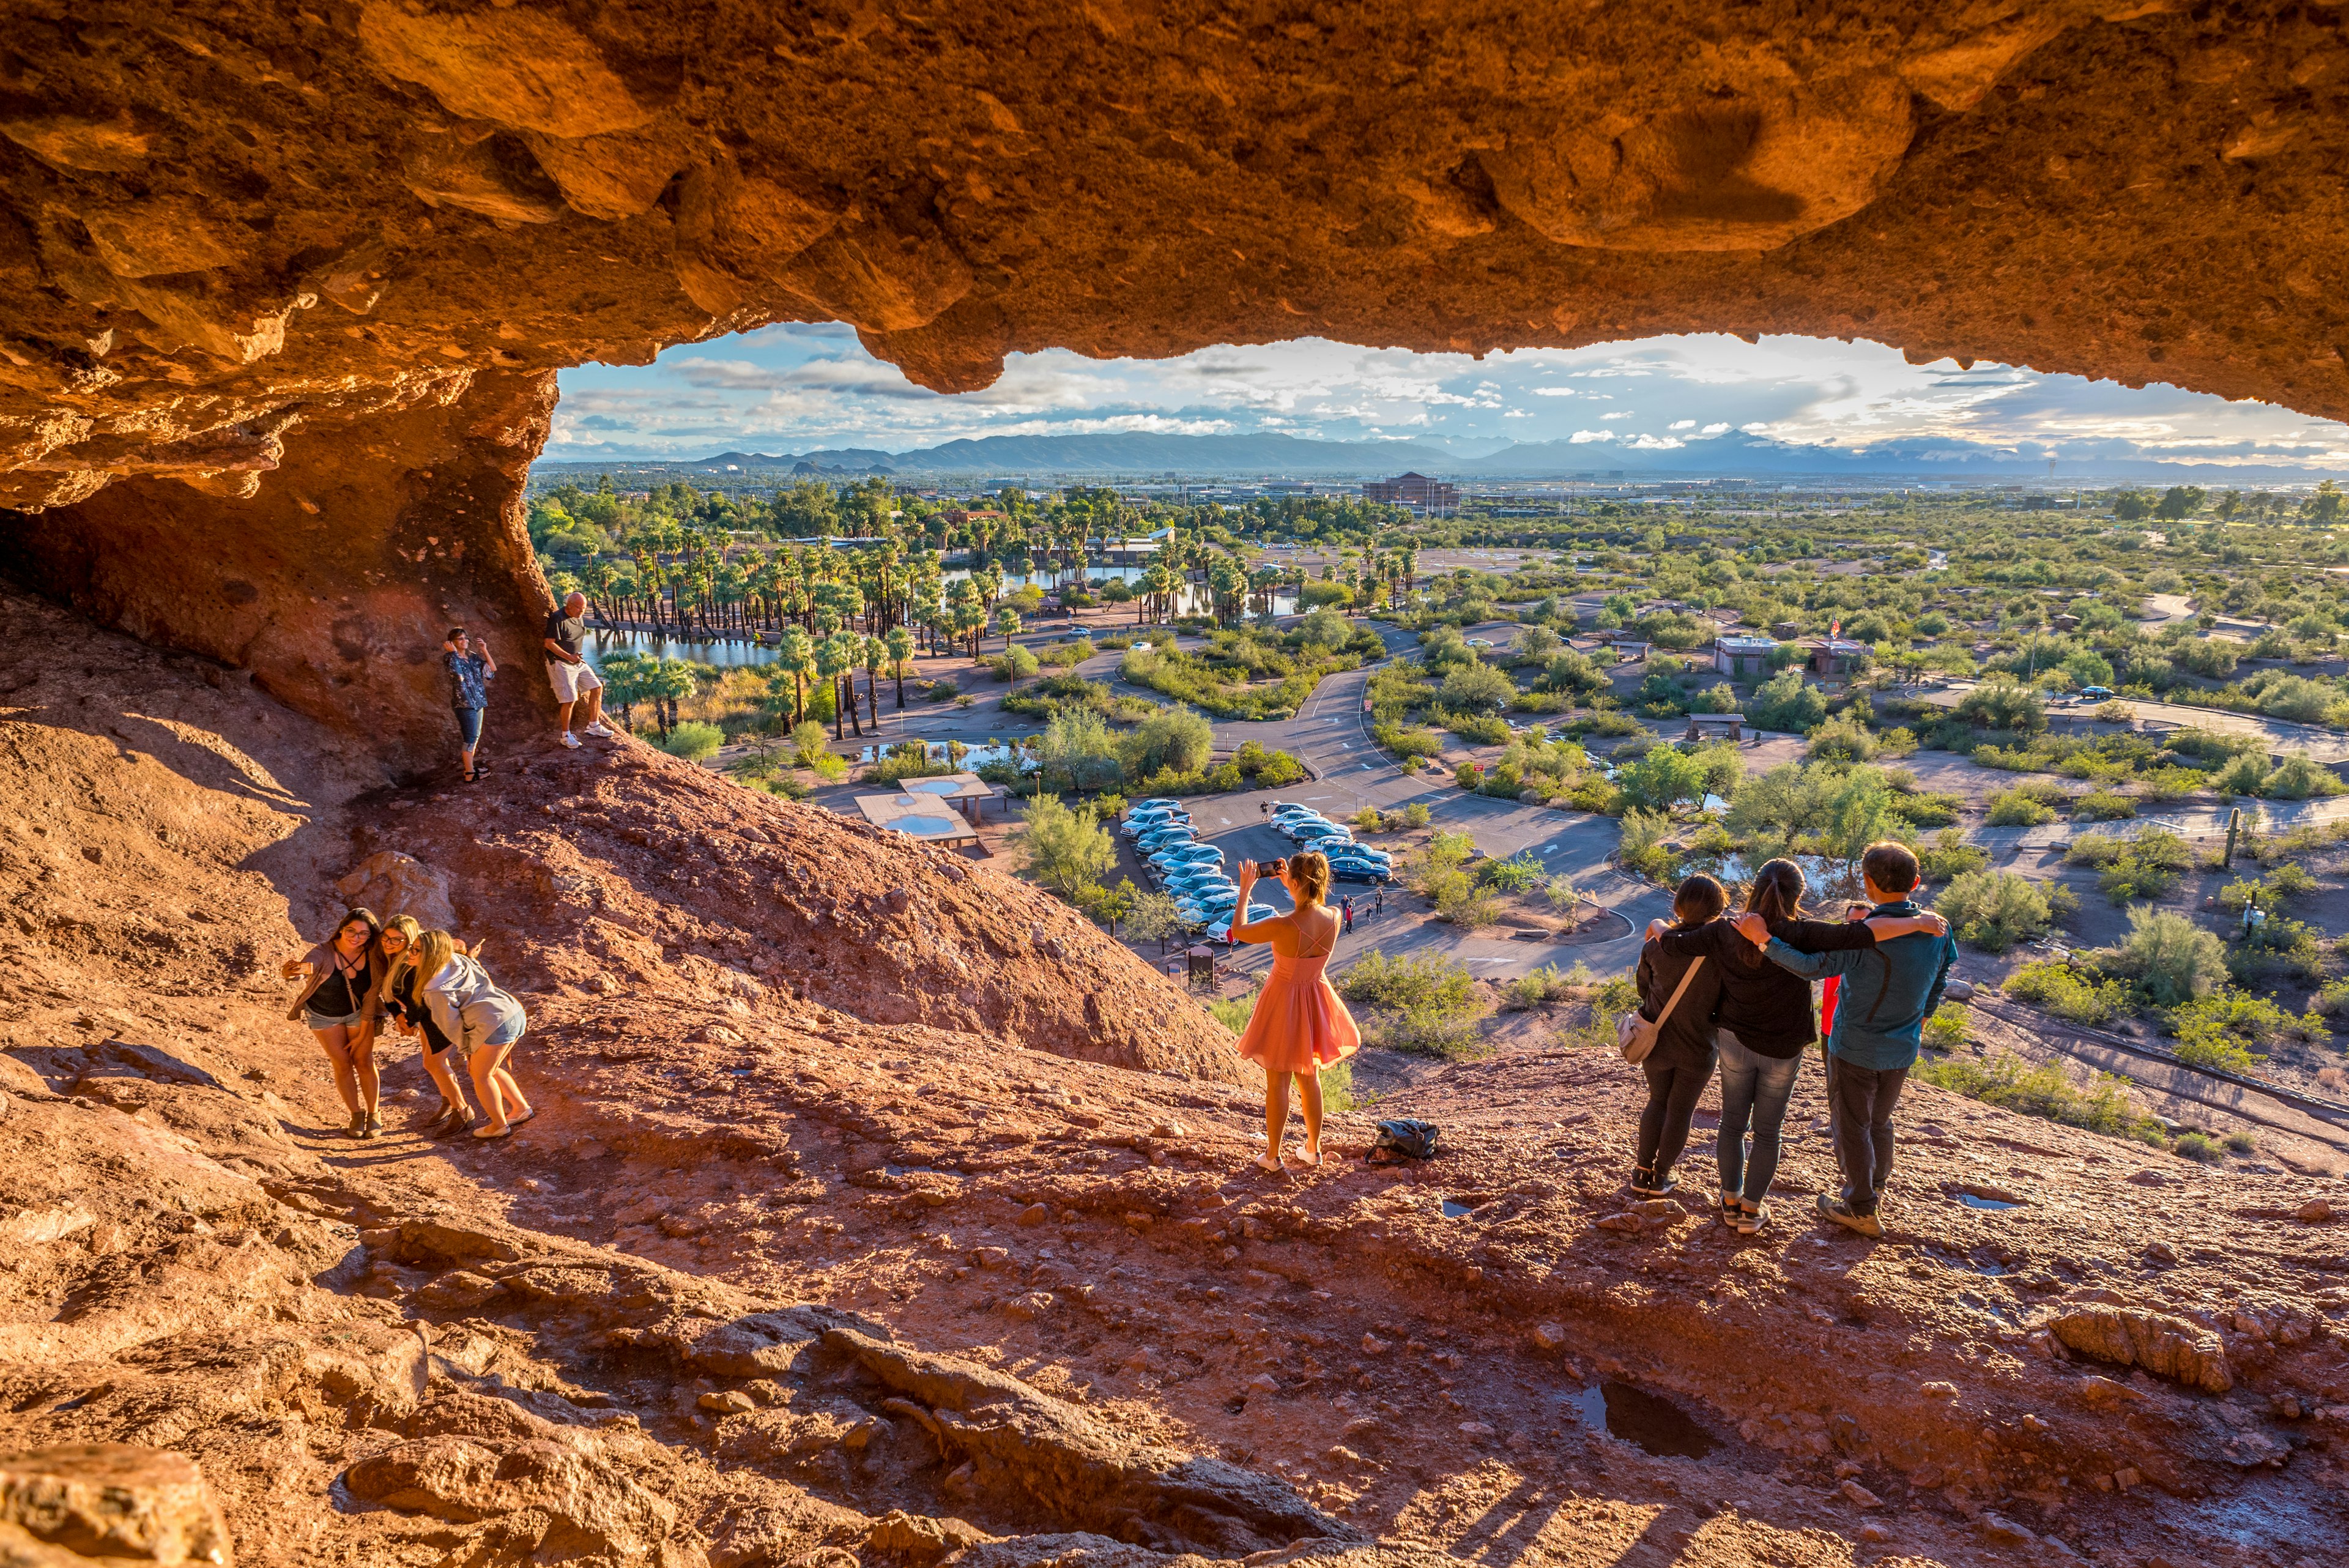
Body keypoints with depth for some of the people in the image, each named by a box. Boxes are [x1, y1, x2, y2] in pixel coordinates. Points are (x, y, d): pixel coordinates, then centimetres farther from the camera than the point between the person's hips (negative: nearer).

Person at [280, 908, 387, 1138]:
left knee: (364, 1062, 4)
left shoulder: (373, 956, -23)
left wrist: (363, 1034, -9)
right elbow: (306, 965, -51)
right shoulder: (324, 953, -30)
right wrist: (295, 969, -76)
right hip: (323, 1014, -1)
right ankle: (356, 1115, 22)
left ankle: (373, 1114, 21)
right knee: (342, 1064, 4)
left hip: (358, 1012, 1)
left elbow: (371, 996, -14)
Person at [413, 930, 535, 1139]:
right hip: (514, 1011, 9)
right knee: (490, 1070, 26)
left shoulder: (435, 991, -13)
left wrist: (466, 1049, 11)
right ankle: (522, 1109, 34)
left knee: (481, 1076, 14)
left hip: (496, 1024, -9)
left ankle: (499, 1125, 27)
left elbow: (452, 1025, -3)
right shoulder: (457, 959, 6)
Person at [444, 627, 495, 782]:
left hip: (478, 702, 8)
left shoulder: (473, 656, 9)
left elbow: (492, 670, 4)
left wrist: (485, 651, -1)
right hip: (464, 703, -8)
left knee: (475, 737, 16)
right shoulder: (451, 658, -10)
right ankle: (469, 774, -6)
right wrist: (454, 653, -23)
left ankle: (469, 767, 27)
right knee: (470, 738, -8)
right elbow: (457, 672, -31)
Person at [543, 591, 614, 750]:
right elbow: (549, 643, -19)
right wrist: (568, 656, -24)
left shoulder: (580, 618, 9)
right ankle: (566, 736, 2)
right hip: (560, 663, -9)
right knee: (570, 700, -11)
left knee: (597, 688, 5)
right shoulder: (557, 619, -17)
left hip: (578, 662, 9)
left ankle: (593, 725, 14)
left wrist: (577, 656, 13)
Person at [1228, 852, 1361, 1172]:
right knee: (1309, 1077, 22)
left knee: (1277, 1081, 11)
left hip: (1284, 1002, -5)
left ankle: (1272, 1155, 24)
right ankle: (1313, 1149, 34)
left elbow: (1238, 932, -14)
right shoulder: (1334, 917, -16)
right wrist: (1289, 884, 9)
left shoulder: (1283, 926, -31)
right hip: (1316, 1000, 5)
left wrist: (1245, 889, -6)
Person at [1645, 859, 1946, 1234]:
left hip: (1735, 1042, 2)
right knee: (1767, 1131, 15)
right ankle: (1751, 1209, 24)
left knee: (1733, 1122, 19)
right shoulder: (1799, 935, -24)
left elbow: (1675, 944, -7)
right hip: (1782, 1051, -2)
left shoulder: (1725, 933, -14)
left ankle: (1731, 1200, 30)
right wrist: (1917, 922, -26)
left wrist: (1658, 926, 15)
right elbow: (1858, 934, -33)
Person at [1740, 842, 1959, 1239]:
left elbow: (1812, 965, -39)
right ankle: (1875, 1188, 45)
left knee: (1852, 1127, 12)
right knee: (1880, 1121, 26)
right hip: (1902, 1050, 6)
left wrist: (1764, 939, -41)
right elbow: (1936, 987, 7)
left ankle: (1862, 1210, 24)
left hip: (1855, 1049, -6)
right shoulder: (1938, 930, -8)